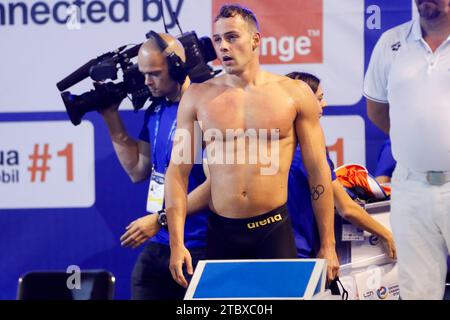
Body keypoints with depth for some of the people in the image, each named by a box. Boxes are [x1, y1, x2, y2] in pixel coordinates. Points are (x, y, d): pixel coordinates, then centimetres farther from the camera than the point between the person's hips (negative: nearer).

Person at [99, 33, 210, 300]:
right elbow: (138, 170, 18)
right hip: (158, 246, 8)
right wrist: (112, 117, 11)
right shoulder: (156, 111, 12)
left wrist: (161, 219, -18)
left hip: (198, 247, -8)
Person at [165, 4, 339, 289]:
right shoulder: (198, 97, 4)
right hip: (221, 231, 1)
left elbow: (318, 171, 2)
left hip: (274, 230, -1)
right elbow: (178, 172, 3)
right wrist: (177, 243, -5)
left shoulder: (294, 94, 1)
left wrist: (327, 246, 0)